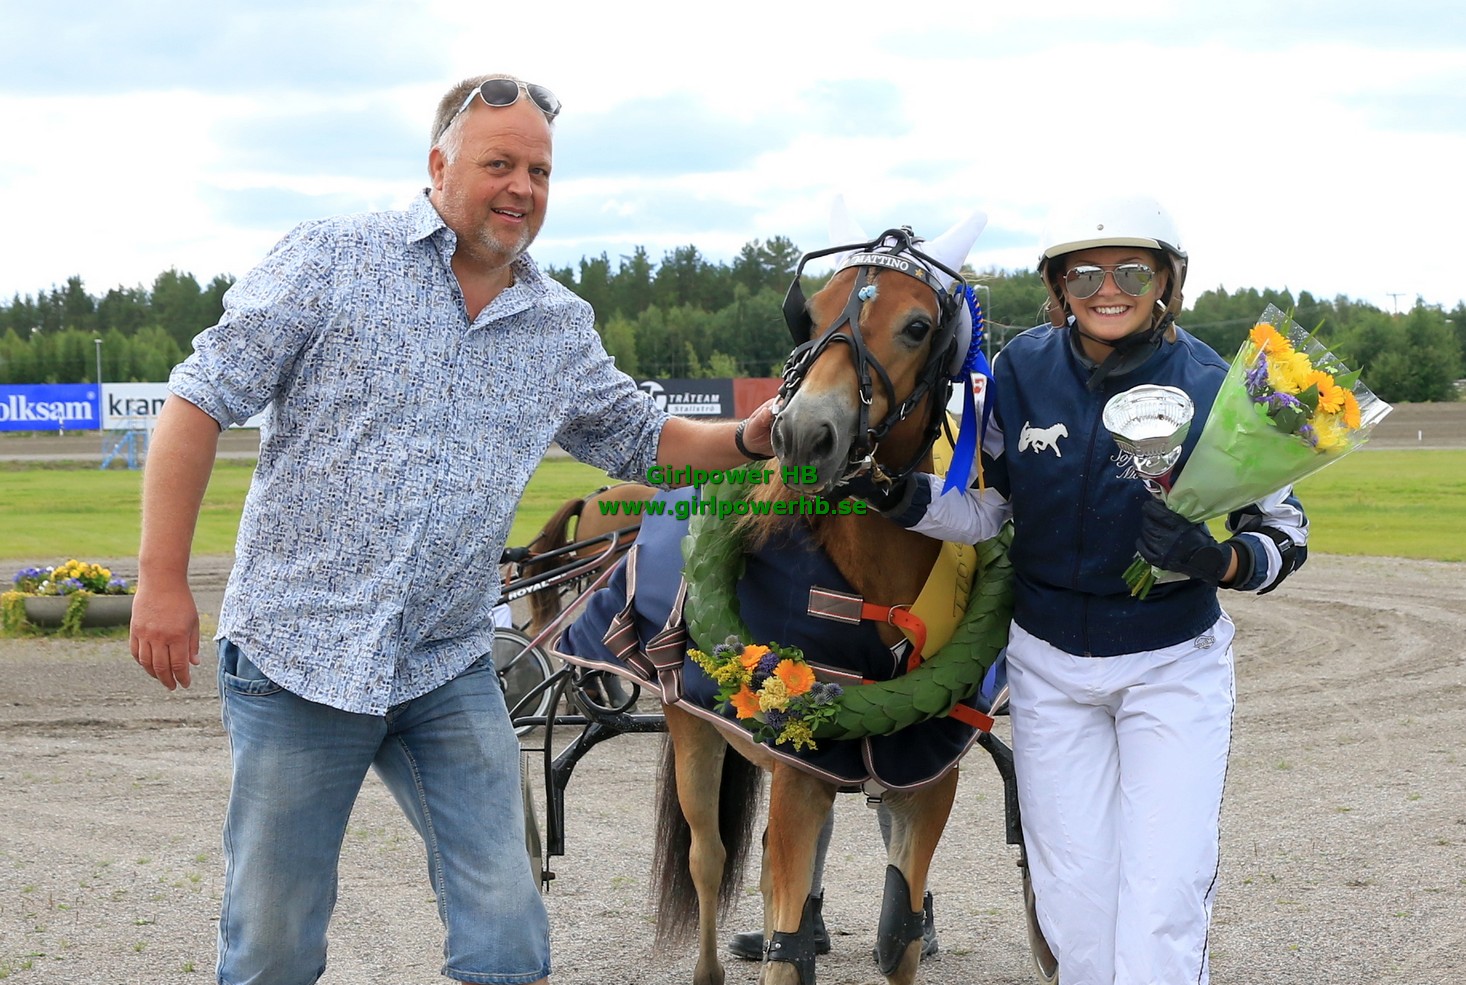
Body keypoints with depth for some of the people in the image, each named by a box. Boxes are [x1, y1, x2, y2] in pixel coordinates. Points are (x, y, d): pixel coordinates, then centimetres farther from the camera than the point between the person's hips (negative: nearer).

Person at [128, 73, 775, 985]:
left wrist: (746, 441, 3)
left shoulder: (565, 330, 10)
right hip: (298, 651, -4)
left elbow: (643, 440, 23)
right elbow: (202, 403, -6)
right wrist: (164, 579, -12)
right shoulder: (336, 259, -5)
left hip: (449, 671, 4)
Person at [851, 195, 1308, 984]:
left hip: (1173, 666, -2)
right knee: (1071, 890, 7)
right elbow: (986, 510, 3)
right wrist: (897, 495, -14)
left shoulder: (1210, 389, -15)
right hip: (1049, 665, 2)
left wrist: (1221, 561, -28)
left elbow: (1286, 534, -8)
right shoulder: (1023, 370, -8)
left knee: (1163, 893, -6)